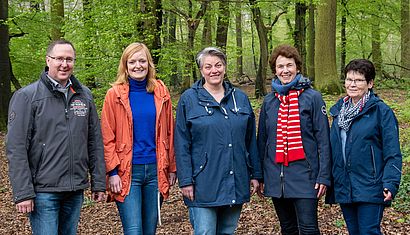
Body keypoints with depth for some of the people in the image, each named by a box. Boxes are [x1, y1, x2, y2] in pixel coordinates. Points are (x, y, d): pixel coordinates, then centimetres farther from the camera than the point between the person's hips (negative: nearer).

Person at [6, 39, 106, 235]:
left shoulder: (84, 96, 10)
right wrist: (22, 193, -14)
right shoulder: (26, 96, -5)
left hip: (76, 190, 5)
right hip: (43, 190, -4)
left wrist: (99, 182, 8)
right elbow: (16, 148, -9)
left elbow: (95, 142, 13)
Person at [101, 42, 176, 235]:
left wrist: (172, 167, 8)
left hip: (155, 170, 3)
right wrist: (113, 172, -9)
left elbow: (169, 132, 11)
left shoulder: (160, 93, 7)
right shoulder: (115, 94, -1)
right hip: (127, 171, -3)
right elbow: (107, 137, -2)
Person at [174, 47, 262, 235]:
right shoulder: (189, 99, -1)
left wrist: (256, 174, 10)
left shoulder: (240, 98, 11)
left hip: (236, 183, 4)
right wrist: (185, 180, -9)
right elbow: (182, 144, -4)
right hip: (204, 185, -4)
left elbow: (251, 140, 14)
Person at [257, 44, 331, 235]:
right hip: (276, 177, 5)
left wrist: (323, 176, -11)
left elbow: (323, 140, -6)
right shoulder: (269, 101, 9)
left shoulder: (312, 97, -4)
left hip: (304, 175, -4)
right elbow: (262, 140, 14)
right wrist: (260, 176, 11)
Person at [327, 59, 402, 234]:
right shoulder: (339, 110, 11)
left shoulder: (381, 111, -8)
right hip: (343, 187, 6)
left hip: (369, 190, -6)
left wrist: (390, 184, -20)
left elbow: (393, 153, -11)